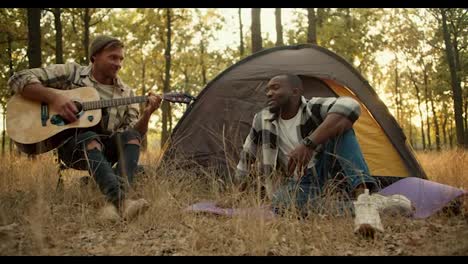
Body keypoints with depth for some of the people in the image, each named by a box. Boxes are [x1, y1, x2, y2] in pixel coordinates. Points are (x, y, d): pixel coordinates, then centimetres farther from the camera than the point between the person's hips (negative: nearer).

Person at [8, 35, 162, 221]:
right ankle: (121, 201, -57)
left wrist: (146, 114, -15)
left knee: (131, 136, -27)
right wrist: (53, 98, -20)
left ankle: (114, 202, -45)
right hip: (71, 143, -3)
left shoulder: (125, 93, 9)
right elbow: (18, 79, -5)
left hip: (106, 149, 4)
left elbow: (135, 133, 5)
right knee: (90, 139, -37)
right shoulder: (70, 73, 0)